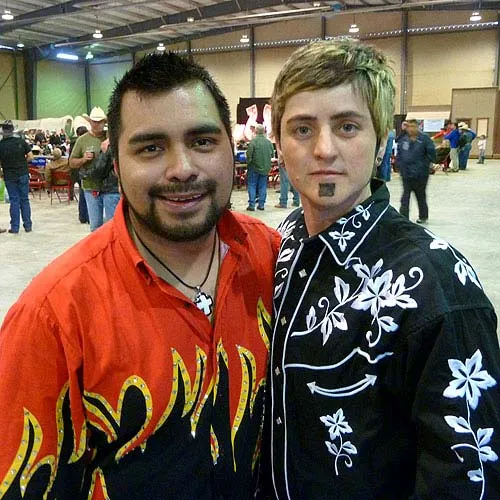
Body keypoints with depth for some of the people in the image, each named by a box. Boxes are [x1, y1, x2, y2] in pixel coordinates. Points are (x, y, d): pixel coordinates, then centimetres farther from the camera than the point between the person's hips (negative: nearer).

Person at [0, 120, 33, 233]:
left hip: (9, 176, 0)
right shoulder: (21, 141, -6)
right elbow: (30, 156, -5)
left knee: (14, 201, 6)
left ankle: (15, 227, 7)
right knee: (25, 200, 9)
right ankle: (28, 226, 12)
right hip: (23, 174, 1)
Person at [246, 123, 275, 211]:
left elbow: (249, 154, -14)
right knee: (263, 186, 10)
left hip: (254, 167, -4)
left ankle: (251, 205, -1)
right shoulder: (268, 142, 1)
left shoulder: (253, 141, -13)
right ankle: (261, 204, 11)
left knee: (252, 185, 3)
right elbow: (272, 154, 9)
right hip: (265, 168, 4)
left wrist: (248, 162, 2)